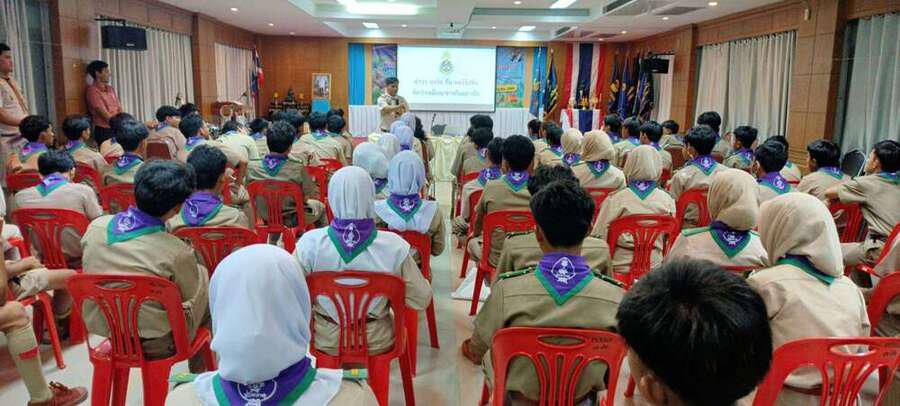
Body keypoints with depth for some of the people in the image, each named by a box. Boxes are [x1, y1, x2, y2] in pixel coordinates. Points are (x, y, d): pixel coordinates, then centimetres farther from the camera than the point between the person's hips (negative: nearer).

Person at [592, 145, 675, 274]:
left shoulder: (614, 199, -11)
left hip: (620, 266, -2)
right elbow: (669, 238, 6)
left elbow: (599, 237, -8)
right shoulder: (667, 200, -5)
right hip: (654, 267, 3)